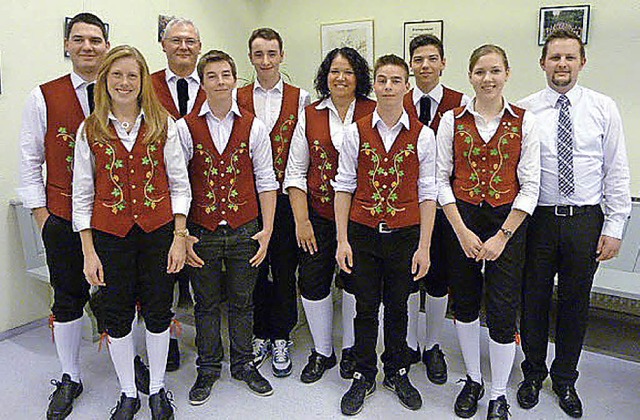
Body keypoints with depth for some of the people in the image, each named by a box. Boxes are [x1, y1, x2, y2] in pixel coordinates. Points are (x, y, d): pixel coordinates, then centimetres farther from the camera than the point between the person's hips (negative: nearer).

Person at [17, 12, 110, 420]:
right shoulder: (44, 97, 0)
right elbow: (30, 161, 3)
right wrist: (41, 214, -2)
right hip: (64, 218, 0)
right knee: (68, 299, 11)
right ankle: (70, 378, 30)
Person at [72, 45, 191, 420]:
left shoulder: (163, 124, -1)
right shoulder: (90, 131, 1)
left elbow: (180, 185, 0)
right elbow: (83, 195, 3)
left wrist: (179, 237, -7)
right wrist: (89, 251, -1)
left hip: (158, 232, -1)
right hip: (110, 234, 1)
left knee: (158, 311, 10)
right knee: (117, 315, 11)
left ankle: (158, 389, 32)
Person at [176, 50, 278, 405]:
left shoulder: (254, 127, 1)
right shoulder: (185, 128, -2)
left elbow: (266, 182, 2)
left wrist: (267, 230, -2)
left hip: (245, 230, 1)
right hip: (202, 232, 0)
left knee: (242, 302, 13)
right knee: (206, 304, 13)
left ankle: (243, 364, 33)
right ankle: (208, 369, 32)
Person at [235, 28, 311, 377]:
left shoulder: (300, 99, 3)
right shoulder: (237, 98, 6)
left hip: (286, 196, -1)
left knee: (285, 268, 7)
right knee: (254, 268, 10)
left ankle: (281, 339, 24)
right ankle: (259, 336, 28)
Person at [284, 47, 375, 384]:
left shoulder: (373, 113, 0)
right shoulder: (310, 115, 4)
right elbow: (296, 171, 3)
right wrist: (301, 220, -4)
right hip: (318, 213, 2)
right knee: (312, 281, 2)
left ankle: (350, 349, 33)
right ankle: (322, 352, 26)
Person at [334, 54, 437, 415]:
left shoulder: (423, 135, -2)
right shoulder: (357, 132, -1)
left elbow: (428, 193, -2)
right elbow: (344, 186, 0)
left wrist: (424, 246, -5)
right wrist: (342, 240, -4)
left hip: (405, 234, 0)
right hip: (363, 233, 0)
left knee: (398, 307, 15)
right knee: (366, 308, 10)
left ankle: (397, 372, 37)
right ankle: (364, 376, 30)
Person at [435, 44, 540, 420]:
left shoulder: (525, 121, 0)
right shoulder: (453, 120, 2)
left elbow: (530, 186, -3)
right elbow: (441, 178, 0)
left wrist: (502, 236, -11)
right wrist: (462, 231, -9)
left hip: (508, 221, -1)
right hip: (461, 219, 2)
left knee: (503, 311, -1)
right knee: (465, 304, 11)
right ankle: (473, 380, 34)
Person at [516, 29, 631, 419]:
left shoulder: (603, 108, 2)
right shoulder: (524, 110, -1)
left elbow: (617, 171, 2)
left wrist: (614, 228, -3)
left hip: (585, 221, 1)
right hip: (537, 220, -1)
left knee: (576, 303, 13)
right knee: (534, 299, 11)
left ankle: (565, 379, 35)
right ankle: (534, 372, 34)